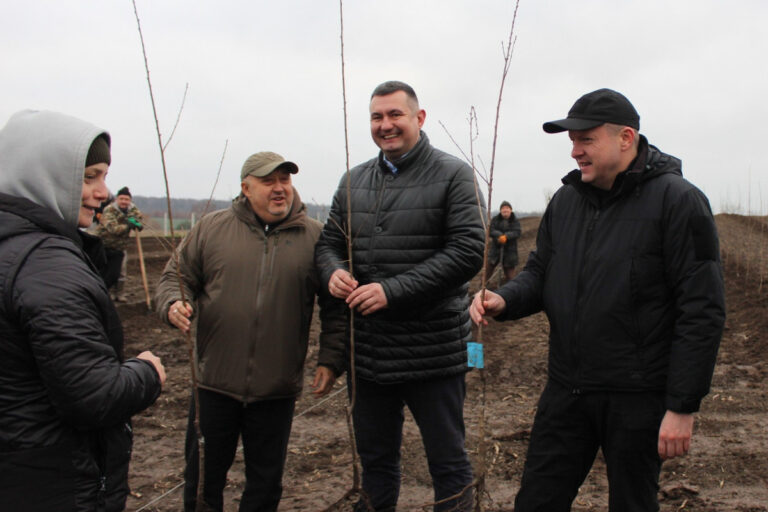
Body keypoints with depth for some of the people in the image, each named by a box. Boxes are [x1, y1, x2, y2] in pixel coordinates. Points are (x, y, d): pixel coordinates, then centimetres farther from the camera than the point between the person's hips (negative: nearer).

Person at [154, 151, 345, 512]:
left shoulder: (315, 236, 1)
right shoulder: (211, 228, 2)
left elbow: (335, 306, 3)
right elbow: (177, 276, 9)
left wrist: (331, 359, -4)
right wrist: (174, 304, -13)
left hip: (277, 389, 0)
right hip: (214, 383, 1)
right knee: (202, 480, 13)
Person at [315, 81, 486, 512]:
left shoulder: (453, 175, -7)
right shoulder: (355, 181, 9)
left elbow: (469, 251, -16)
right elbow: (329, 242, 16)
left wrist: (393, 290, -21)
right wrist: (334, 270, -9)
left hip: (433, 351, -5)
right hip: (369, 350, 5)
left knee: (448, 462, 9)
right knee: (375, 458, 20)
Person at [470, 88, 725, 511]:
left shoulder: (676, 200, -12)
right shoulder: (565, 199, 7)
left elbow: (702, 311, -14)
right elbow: (540, 271, 15)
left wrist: (683, 406, -16)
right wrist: (504, 300, -9)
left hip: (638, 397, -5)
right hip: (567, 391, 5)